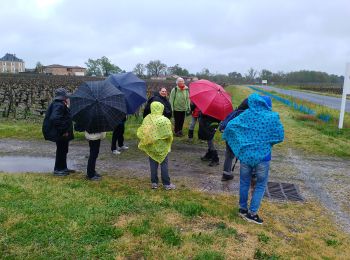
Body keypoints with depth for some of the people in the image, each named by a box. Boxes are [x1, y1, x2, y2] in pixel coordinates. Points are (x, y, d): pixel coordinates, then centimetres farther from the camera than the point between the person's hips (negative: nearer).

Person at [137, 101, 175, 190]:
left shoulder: (147, 119, -7)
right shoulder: (165, 120, -16)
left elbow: (141, 132, -5)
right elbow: (168, 134, -17)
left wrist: (147, 138, 9)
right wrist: (169, 140, 2)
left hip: (151, 146, 3)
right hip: (162, 146, -3)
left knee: (153, 164, 13)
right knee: (164, 164, 6)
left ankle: (154, 183, 20)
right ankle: (166, 184, 11)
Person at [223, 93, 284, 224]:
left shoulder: (246, 114, -1)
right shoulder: (273, 117, -7)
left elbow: (230, 125, -4)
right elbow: (280, 136, -5)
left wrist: (227, 138, 14)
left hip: (245, 154, 3)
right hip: (262, 156, -2)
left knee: (244, 182, 17)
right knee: (261, 185, 12)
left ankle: (243, 209, 29)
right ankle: (252, 213, 14)